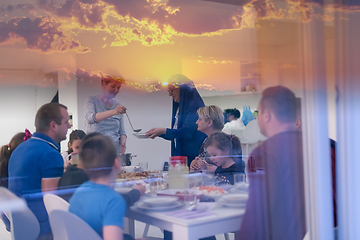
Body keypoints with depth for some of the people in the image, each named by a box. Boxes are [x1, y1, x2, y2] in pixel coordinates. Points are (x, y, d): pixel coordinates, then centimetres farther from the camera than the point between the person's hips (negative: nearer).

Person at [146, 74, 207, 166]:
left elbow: (186, 132, -21)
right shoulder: (179, 107, 15)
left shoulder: (195, 105, -12)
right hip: (180, 155, 8)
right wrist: (159, 133, 7)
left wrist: (164, 131, -21)